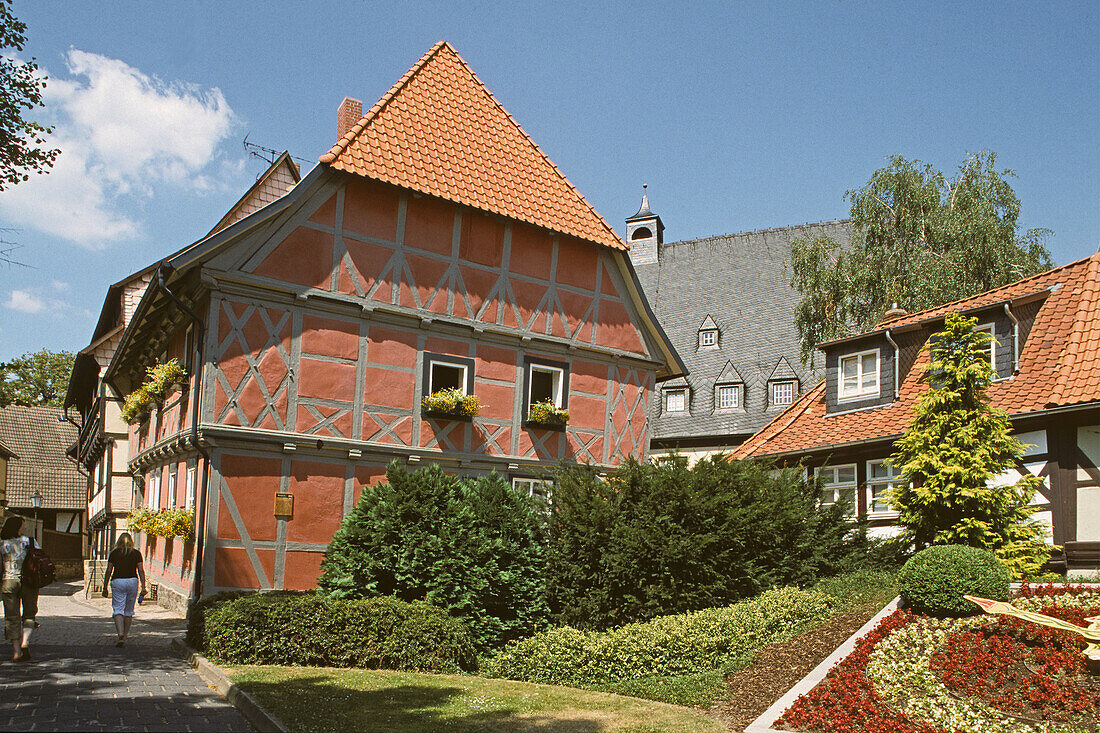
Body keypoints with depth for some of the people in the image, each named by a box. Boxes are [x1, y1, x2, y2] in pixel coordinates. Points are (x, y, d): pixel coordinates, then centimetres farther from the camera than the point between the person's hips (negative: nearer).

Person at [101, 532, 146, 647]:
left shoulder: (114, 553, 5)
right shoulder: (136, 553, 6)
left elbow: (108, 571, 3)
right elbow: (141, 571, 1)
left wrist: (105, 588, 9)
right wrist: (143, 587, 1)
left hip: (118, 582, -2)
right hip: (132, 581, 2)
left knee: (118, 610, -3)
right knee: (129, 610, 13)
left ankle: (120, 634, -22)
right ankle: (124, 636, 18)